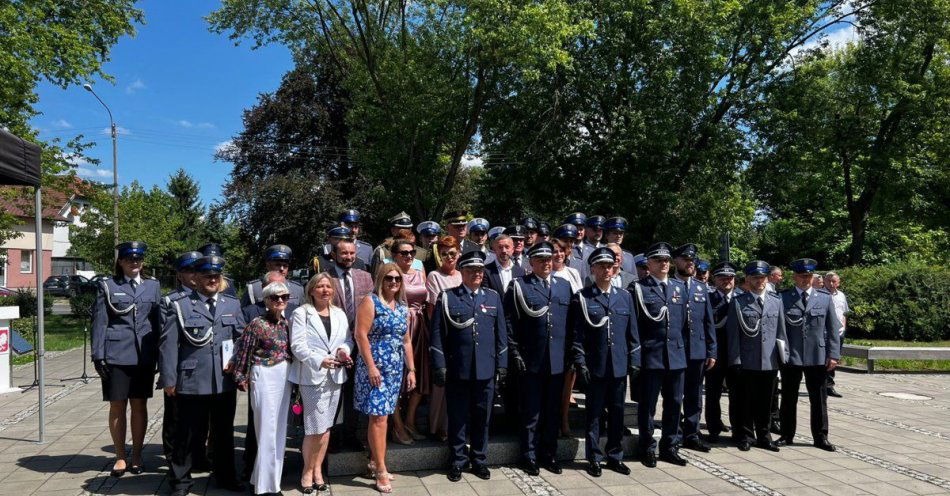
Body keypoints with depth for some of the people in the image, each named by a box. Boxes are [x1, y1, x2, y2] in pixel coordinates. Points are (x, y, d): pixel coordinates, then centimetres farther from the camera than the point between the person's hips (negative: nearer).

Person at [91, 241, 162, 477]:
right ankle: (120, 457, 18)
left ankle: (137, 456, 20)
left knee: (139, 405, 8)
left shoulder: (153, 286, 8)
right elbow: (99, 322, 1)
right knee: (117, 406, 4)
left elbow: (159, 322, 10)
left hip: (144, 357, 2)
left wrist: (160, 354, 6)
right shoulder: (107, 286, 3)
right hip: (116, 356, -2)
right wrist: (98, 356, -5)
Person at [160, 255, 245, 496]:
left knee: (224, 432, 15)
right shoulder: (180, 307, 0)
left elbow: (243, 338, 11)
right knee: (188, 434, 6)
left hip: (225, 383, 3)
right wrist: (169, 379, -8)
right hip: (191, 383, -3)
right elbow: (168, 345, -3)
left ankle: (226, 476, 30)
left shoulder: (232, 304, 10)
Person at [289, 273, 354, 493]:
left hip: (336, 375, 5)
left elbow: (348, 339, 12)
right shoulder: (301, 313, -2)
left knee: (326, 426, 10)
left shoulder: (340, 314, 14)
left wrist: (344, 350, -11)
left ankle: (317, 470, 24)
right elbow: (298, 345, -11)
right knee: (316, 427, -5)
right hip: (313, 375, -5)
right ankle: (307, 471, 14)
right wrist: (319, 360, -23)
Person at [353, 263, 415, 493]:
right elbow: (360, 335, -13)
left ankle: (374, 462, 21)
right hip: (374, 367, -6)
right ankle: (381, 470, -1)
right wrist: (371, 367, -18)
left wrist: (411, 369, 12)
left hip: (395, 369, 6)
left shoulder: (403, 308, 12)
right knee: (378, 417, -6)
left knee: (381, 416, 11)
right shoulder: (370, 302, -7)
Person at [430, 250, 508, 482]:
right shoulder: (447, 297, -1)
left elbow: (501, 333, 9)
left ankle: (479, 459, 27)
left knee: (482, 417, 12)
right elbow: (438, 334, -3)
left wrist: (502, 364, 5)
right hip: (457, 370, -2)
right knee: (458, 417, 7)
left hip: (486, 369, 2)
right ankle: (458, 460, 23)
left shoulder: (493, 297, 8)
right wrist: (439, 366, -7)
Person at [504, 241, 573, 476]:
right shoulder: (518, 286, -1)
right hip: (530, 361, -3)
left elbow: (571, 322, 11)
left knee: (553, 411, 12)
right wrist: (515, 354, -10)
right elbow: (510, 322, -4)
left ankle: (549, 454, 25)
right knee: (531, 411, 6)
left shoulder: (564, 286, 11)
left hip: (557, 360, 4)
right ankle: (529, 456, 18)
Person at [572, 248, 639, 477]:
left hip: (619, 366, 3)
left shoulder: (624, 296, 9)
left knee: (617, 413, 11)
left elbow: (632, 331, 10)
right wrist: (580, 363, -9)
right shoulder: (582, 298, -2)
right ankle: (594, 458, 16)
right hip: (594, 367, -3)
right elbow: (577, 334, -4)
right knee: (594, 413, 5)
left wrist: (634, 360, 5)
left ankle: (615, 456, 23)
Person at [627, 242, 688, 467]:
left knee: (674, 403, 10)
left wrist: (679, 343, 14)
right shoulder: (638, 288, -4)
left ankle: (670, 447, 23)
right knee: (648, 404, 4)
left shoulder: (679, 287, 12)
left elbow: (683, 319, 18)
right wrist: (636, 351, -6)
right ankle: (648, 449, 16)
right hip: (650, 355, -5)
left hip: (676, 354, 5)